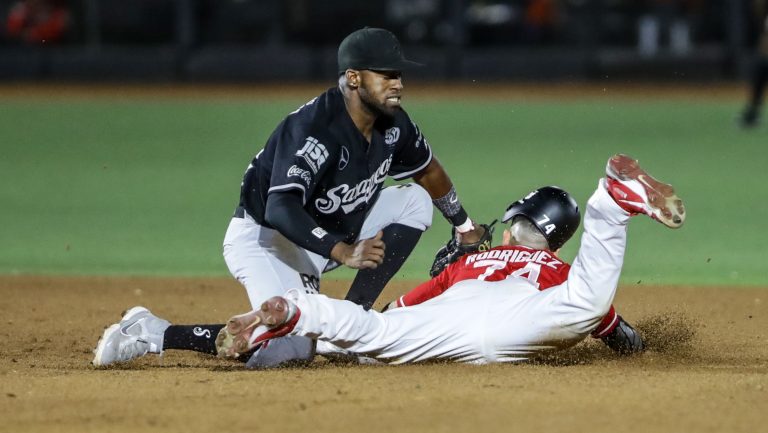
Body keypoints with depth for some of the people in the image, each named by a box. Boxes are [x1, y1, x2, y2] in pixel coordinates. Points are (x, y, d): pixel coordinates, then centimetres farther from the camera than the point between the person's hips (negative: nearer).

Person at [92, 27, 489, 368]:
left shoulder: (393, 124, -4)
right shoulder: (315, 128, -29)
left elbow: (428, 170, 18)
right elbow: (281, 209, -40)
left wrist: (464, 227, 26)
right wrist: (344, 252, -49)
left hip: (327, 234, 9)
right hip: (263, 235, -9)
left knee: (414, 200, 1)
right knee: (289, 350, -29)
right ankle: (154, 334, -16)